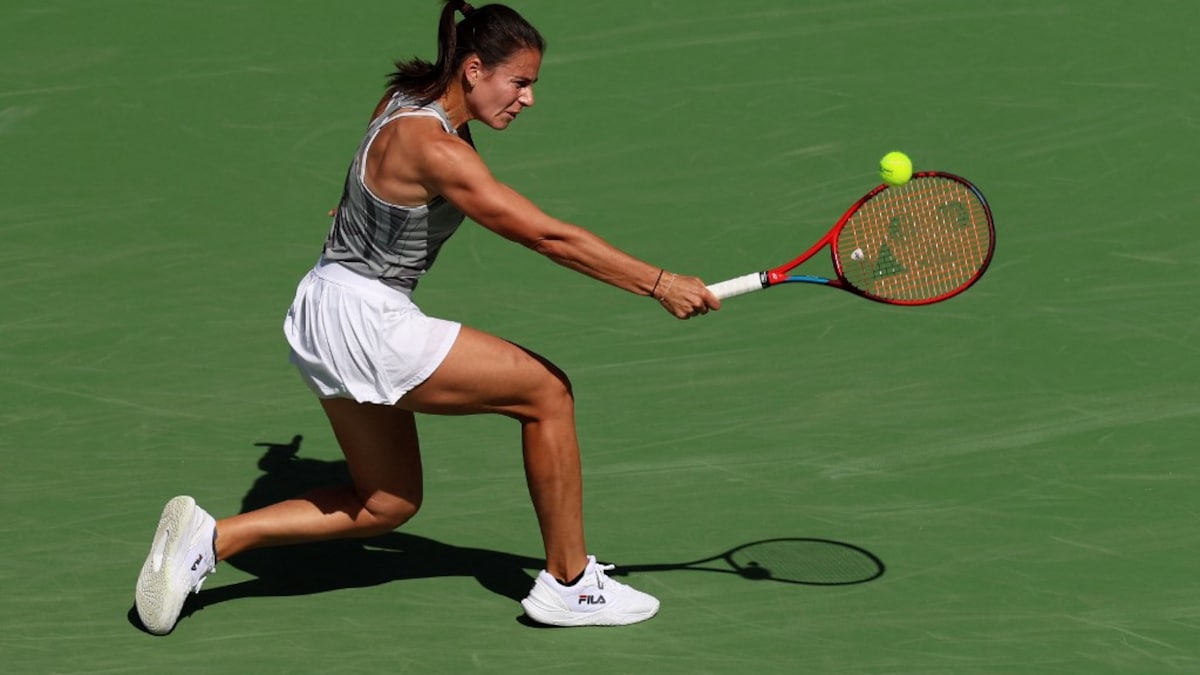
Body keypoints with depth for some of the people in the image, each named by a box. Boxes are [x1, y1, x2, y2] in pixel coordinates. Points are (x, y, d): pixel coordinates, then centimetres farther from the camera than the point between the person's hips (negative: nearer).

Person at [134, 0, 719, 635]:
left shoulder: (405, 98, 3)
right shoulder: (434, 149, -25)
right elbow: (548, 236, -27)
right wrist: (660, 285, -25)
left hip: (326, 314, 10)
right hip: (363, 324, -10)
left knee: (386, 505, 17)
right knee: (547, 389, -4)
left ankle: (209, 538, 12)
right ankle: (568, 583, 5)